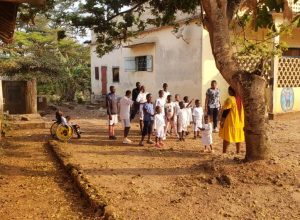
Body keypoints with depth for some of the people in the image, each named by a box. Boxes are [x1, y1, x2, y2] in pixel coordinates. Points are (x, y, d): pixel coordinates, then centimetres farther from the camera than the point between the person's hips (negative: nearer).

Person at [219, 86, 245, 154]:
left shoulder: (230, 100, -17)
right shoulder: (240, 99, 5)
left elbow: (226, 111, -17)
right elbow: (242, 111, 13)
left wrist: (221, 121, -11)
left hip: (230, 122, -7)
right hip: (239, 121, 7)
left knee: (226, 137, 1)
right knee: (238, 137, 15)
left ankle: (224, 152, 1)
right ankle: (238, 152, 20)